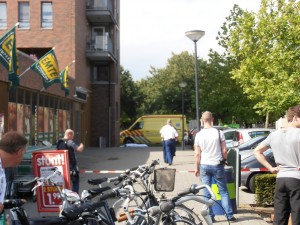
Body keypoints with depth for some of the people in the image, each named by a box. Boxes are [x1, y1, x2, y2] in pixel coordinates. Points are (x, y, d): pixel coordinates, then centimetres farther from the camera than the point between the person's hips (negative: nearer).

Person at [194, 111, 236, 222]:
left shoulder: (199, 135, -4)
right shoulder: (219, 133, -6)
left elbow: (197, 154, -2)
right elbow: (224, 151, -3)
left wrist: (197, 168, 7)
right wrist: (224, 160, 15)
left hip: (204, 166, 1)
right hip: (217, 165, 0)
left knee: (206, 192, 7)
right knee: (223, 191, 9)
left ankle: (210, 216, 10)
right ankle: (230, 215, 9)